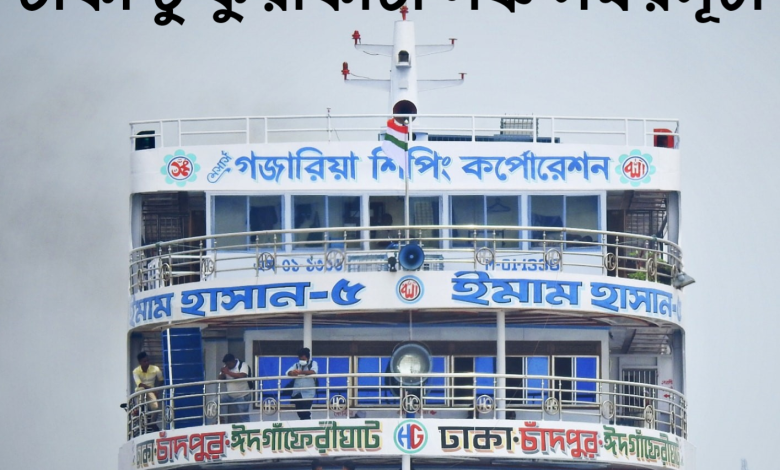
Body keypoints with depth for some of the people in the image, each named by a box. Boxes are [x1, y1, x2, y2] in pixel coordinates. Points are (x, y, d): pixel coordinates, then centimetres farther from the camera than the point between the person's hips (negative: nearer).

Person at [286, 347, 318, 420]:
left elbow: (313, 372, -20)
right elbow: (288, 372, -4)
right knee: (300, 413, 8)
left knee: (306, 413, -12)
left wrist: (300, 372, -35)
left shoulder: (313, 363, 1)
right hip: (297, 393, 4)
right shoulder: (296, 365, 11)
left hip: (308, 393, -4)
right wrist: (293, 373, -30)